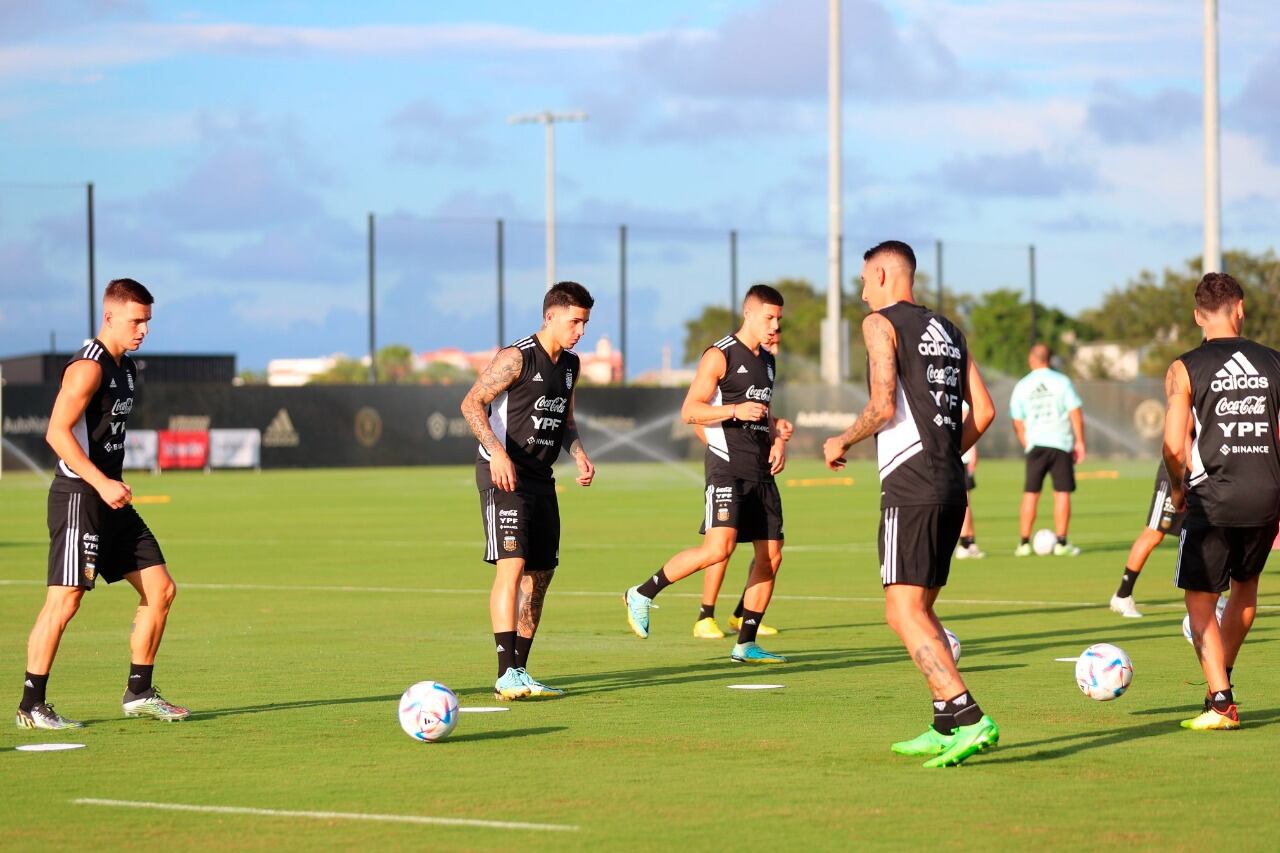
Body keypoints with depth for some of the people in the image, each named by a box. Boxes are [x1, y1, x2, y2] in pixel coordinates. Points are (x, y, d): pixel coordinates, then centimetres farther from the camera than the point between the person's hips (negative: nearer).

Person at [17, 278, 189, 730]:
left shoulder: (127, 368, 15)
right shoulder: (88, 367, -14)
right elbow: (57, 432, -22)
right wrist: (101, 483, -27)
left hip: (111, 497, 10)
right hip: (79, 496, -10)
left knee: (161, 589, 7)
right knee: (65, 598, -12)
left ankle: (139, 692, 16)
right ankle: (31, 706, -5)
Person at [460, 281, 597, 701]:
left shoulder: (570, 365, 14)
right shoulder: (517, 357, -11)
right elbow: (471, 403, -16)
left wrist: (579, 453, 9)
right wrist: (497, 450, -28)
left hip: (540, 478, 9)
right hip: (504, 474, -9)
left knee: (539, 573, 8)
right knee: (512, 564, -18)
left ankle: (519, 672, 15)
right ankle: (507, 676, -23)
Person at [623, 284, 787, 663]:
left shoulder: (767, 360, 18)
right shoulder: (720, 355, -6)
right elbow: (689, 411, -11)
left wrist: (777, 439, 13)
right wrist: (735, 410, -23)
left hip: (761, 471, 8)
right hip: (727, 465, -8)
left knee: (771, 555, 4)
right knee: (718, 547, -22)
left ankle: (746, 644, 12)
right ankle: (642, 594, -7)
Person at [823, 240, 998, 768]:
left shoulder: (881, 323, -3)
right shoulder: (947, 330, 19)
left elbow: (883, 406, -14)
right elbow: (983, 410, 15)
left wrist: (842, 442, 2)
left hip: (911, 487, -8)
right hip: (951, 485, 8)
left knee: (904, 613, -11)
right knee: (919, 610, 17)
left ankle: (969, 718, -23)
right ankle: (946, 726, 14)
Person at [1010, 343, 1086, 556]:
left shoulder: (1022, 386, 5)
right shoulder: (1061, 381, 0)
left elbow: (1017, 423, 7)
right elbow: (1075, 413, -4)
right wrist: (1080, 441, 2)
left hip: (1035, 443, 2)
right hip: (1061, 443, -1)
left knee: (1031, 493, 6)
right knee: (1062, 492, 2)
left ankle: (1024, 542, 5)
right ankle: (1061, 542, 0)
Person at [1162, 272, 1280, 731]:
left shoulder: (1185, 369, -5)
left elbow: (1174, 446, -10)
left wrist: (1178, 488, 9)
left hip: (1213, 498, -4)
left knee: (1200, 601, 5)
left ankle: (1220, 701, -7)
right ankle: (1222, 677, 36)